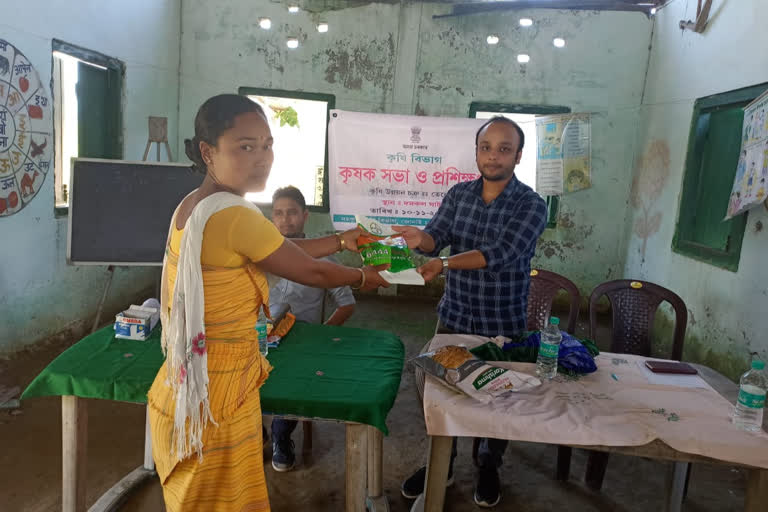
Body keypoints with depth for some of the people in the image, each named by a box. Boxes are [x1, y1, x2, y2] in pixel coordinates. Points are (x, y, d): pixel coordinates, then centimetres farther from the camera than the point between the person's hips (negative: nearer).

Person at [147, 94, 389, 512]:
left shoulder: (195, 205, 4)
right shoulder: (235, 216, -25)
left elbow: (283, 251, 12)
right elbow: (311, 273, -12)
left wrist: (341, 241, 17)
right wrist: (361, 277, 6)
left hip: (191, 389, 9)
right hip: (215, 398, -9)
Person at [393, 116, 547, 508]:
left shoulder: (531, 205, -14)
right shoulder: (458, 194, 0)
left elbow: (499, 253, -26)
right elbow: (437, 237, -10)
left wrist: (445, 263, -34)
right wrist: (421, 238, -34)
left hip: (503, 324, -3)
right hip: (453, 316, 3)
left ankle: (489, 468, 40)